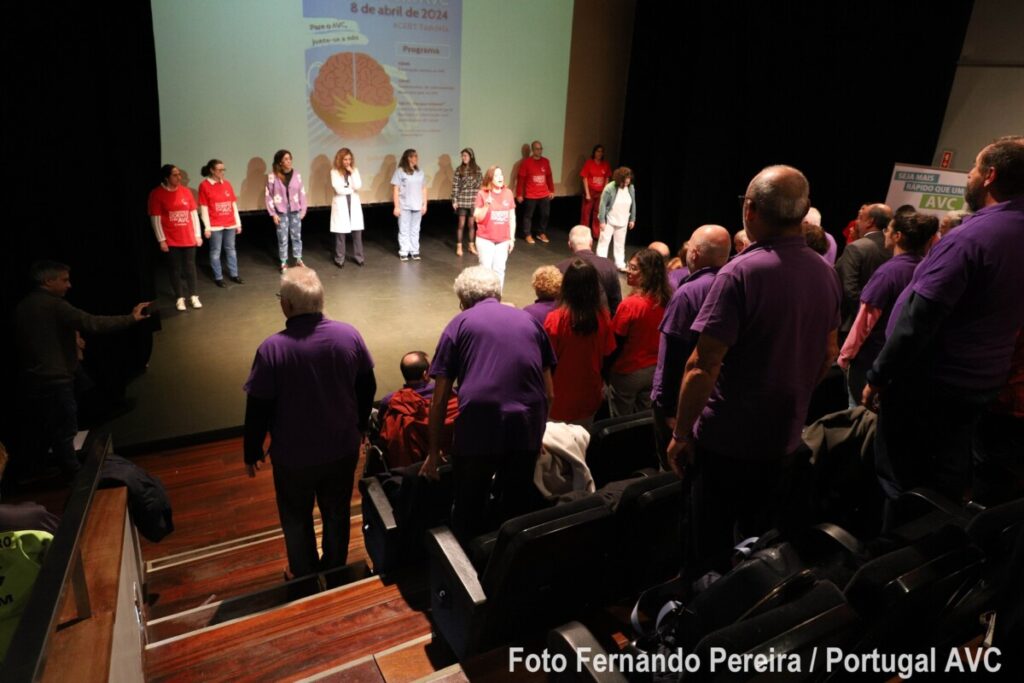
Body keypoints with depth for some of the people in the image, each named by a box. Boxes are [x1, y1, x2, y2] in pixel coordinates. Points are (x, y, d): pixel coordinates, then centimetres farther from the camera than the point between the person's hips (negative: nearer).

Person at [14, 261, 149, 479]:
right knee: (64, 429, 2)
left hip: (33, 379, 9)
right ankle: (73, 475, 12)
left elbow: (19, 342, 19)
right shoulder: (54, 305, -18)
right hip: (55, 380, -9)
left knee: (38, 429, 21)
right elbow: (92, 323, -26)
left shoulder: (22, 307, 10)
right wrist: (130, 318, -24)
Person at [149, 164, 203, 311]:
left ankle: (193, 296, 20)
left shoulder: (185, 191, 3)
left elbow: (193, 214, 8)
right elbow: (155, 219, -7)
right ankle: (179, 298, 16)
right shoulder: (157, 194, -7)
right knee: (175, 268, 6)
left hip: (189, 238, 3)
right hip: (171, 240, -3)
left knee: (190, 267, 9)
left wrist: (197, 234, 5)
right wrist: (161, 240, -10)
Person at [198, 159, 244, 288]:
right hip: (215, 225, -5)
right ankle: (218, 278, 11)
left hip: (230, 224, 5)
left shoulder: (227, 184, 8)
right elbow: (203, 208, -7)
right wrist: (207, 227, -11)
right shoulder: (204, 186, -6)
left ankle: (234, 275, 23)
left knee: (231, 250, 13)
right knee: (215, 252, 3)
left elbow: (234, 204, 11)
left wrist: (238, 223, 9)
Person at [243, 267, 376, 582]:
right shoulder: (349, 335, -13)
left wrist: (252, 453, 2)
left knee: (297, 519, 22)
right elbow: (367, 387, -1)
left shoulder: (272, 348, -22)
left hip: (294, 455, -3)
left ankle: (306, 579, 40)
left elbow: (258, 408, -14)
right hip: (344, 447, 3)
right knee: (337, 514, 23)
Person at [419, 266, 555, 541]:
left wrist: (433, 451, 13)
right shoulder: (529, 320, 18)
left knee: (468, 513, 17)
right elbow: (549, 393, 17)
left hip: (479, 427, -3)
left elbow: (440, 399, 5)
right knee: (517, 510, 21)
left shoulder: (460, 324, 9)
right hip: (528, 429, 3)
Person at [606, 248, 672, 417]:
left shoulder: (630, 304, -23)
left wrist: (604, 370, -4)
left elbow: (616, 343, -15)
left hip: (628, 372, -6)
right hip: (655, 370, 6)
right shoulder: (665, 301, -6)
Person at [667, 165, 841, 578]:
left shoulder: (740, 273, -21)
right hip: (786, 440, 7)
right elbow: (827, 356, 13)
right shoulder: (826, 274, 1)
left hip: (727, 439, -6)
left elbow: (704, 365, -23)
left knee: (709, 552, 11)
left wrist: (681, 433, -13)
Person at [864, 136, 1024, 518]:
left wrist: (878, 375, -16)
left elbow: (918, 318, -23)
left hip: (930, 379, -8)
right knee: (946, 478, 19)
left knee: (901, 478, 4)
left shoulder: (970, 237, -20)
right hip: (980, 381, 8)